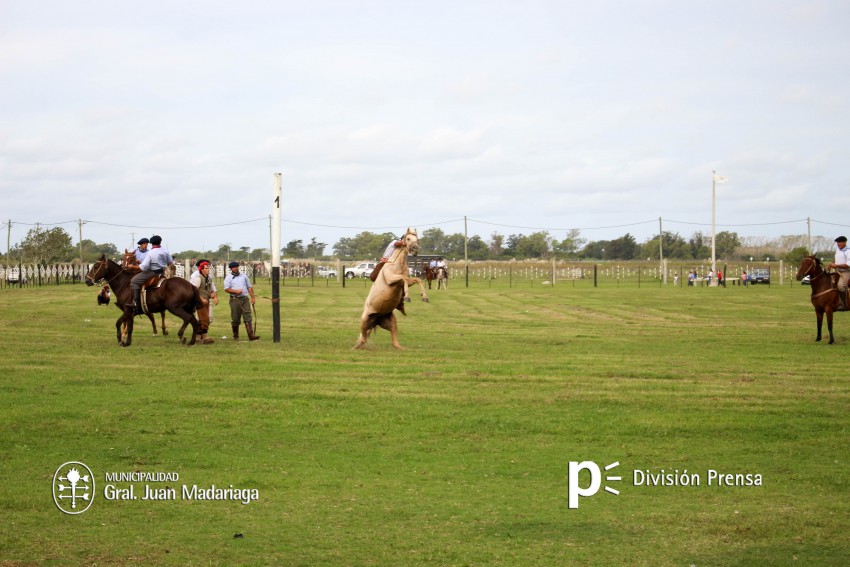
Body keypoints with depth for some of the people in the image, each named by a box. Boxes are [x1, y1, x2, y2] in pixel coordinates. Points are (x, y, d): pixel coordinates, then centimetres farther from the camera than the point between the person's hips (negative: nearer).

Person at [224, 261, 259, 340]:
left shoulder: (244, 276, 17)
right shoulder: (228, 278, 5)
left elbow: (249, 287, 18)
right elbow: (226, 289, -5)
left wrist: (253, 297, 9)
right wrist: (236, 291, -18)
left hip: (245, 299, 3)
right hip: (235, 300, -3)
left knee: (248, 317, -8)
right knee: (235, 318, 2)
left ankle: (251, 335, -15)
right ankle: (236, 336, 15)